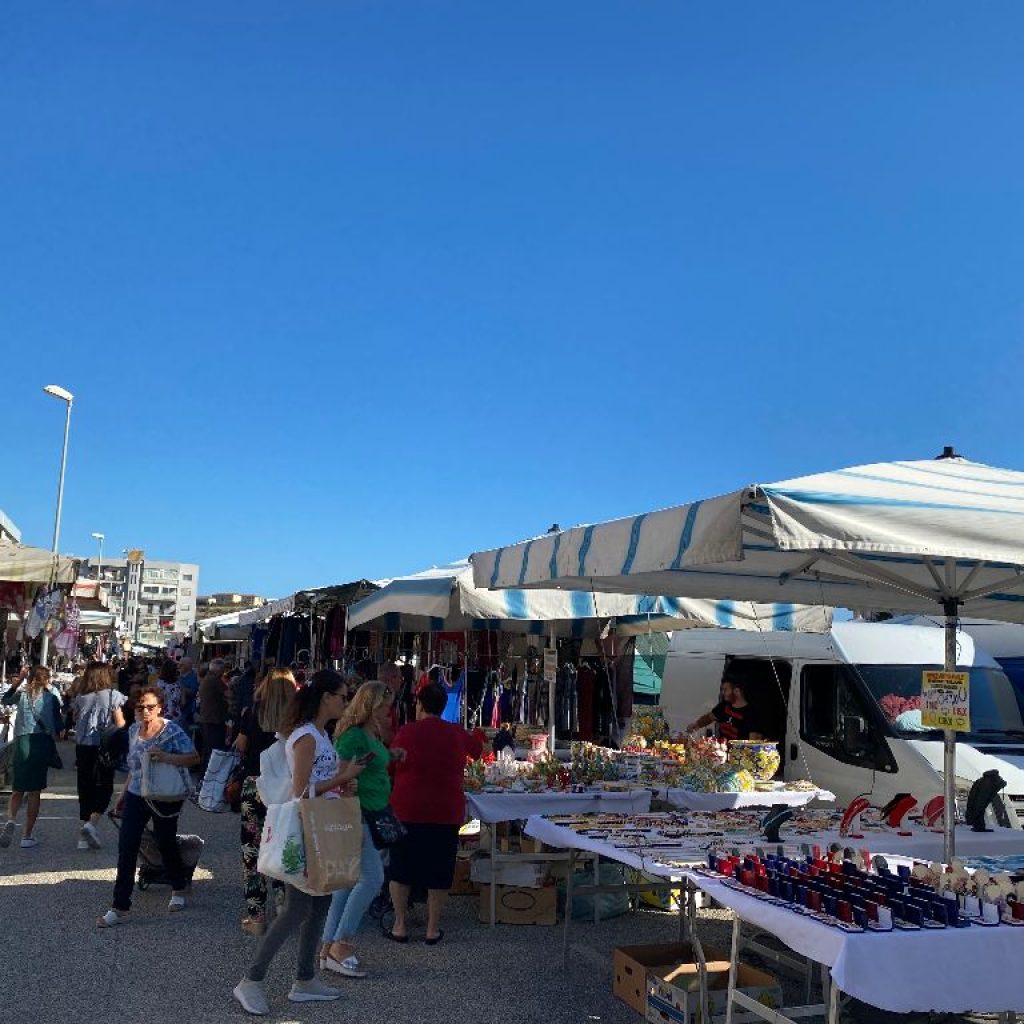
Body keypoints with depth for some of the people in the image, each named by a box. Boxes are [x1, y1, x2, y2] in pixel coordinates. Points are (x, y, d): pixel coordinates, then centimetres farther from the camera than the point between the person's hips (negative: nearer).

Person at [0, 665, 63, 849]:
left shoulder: (22, 694, 5)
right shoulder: (52, 697, 1)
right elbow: (58, 725, 2)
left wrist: (19, 680, 23)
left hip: (21, 741, 2)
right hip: (43, 742, -1)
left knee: (17, 789, 16)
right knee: (34, 791, 5)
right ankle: (28, 836, 7)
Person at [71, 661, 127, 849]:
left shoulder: (80, 697, 4)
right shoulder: (113, 695, -6)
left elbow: (76, 721, 9)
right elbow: (120, 724, -5)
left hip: (82, 747, 4)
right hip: (104, 747, -4)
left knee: (85, 788, 11)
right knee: (104, 788, 7)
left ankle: (84, 837, 13)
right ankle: (91, 824, -15)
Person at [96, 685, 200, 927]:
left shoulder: (172, 731, -14)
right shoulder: (134, 730, 5)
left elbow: (194, 758, -18)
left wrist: (165, 756, -30)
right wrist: (124, 793, 20)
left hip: (164, 798, -5)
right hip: (136, 796, 5)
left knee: (166, 845, 11)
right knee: (126, 850, -2)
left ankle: (178, 890, 36)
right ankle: (119, 908, 4)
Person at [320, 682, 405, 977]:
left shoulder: (373, 734, 14)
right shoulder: (353, 735, -16)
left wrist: (390, 755, 10)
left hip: (369, 816, 10)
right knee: (372, 878, -11)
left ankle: (329, 948, 18)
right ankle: (341, 945, -4)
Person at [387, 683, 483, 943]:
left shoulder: (406, 732, -8)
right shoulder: (457, 734, 1)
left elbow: (393, 766, 4)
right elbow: (478, 747, 21)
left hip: (408, 810, -1)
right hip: (447, 812, 2)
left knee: (401, 870, 13)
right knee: (439, 872, 11)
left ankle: (400, 926, 17)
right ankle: (433, 929, 16)